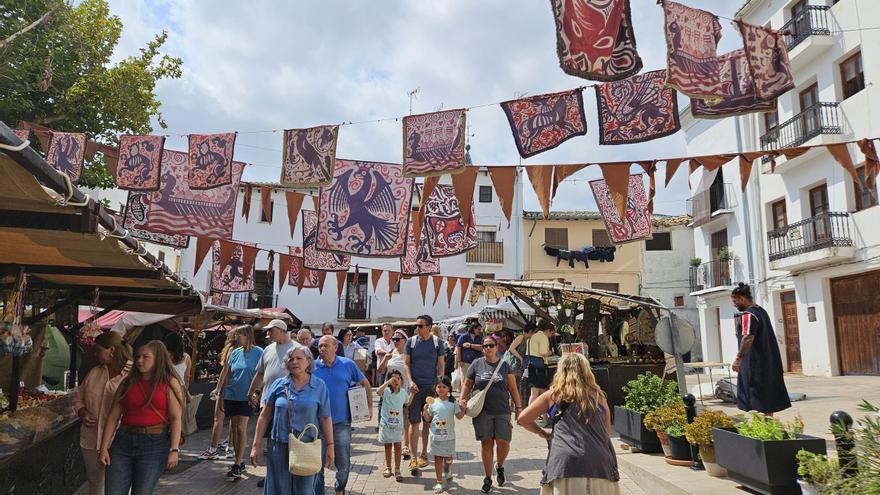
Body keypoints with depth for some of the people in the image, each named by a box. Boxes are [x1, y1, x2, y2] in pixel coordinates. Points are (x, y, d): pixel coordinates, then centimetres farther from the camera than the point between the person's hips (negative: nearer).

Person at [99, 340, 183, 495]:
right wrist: (104, 448, 3)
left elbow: (176, 418, -7)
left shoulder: (170, 383, -1)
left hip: (154, 444, -3)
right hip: (124, 441, 4)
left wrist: (174, 450, -13)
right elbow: (113, 417, 9)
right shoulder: (128, 383, 10)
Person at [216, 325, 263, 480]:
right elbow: (226, 373, 11)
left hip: (247, 397, -5)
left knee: (241, 428, -8)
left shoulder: (258, 352, -8)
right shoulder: (235, 352, 6)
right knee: (234, 428, 10)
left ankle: (237, 465, 0)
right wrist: (221, 392, 9)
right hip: (232, 395, 5)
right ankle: (240, 462, 21)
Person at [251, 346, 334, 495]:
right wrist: (256, 445, 4)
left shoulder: (319, 386, -1)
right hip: (279, 445, 1)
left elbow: (325, 418, 0)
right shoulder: (278, 384, 1)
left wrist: (330, 446, -3)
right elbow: (265, 416, 5)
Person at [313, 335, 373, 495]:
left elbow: (365, 384, 10)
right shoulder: (312, 367, -2)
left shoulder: (347, 365, -1)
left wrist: (369, 407, 5)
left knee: (343, 464, 10)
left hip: (341, 422, 1)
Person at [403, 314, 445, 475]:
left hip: (431, 387, 1)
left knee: (428, 422, 10)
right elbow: (406, 364, 3)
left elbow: (440, 365, 6)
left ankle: (424, 454, 24)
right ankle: (414, 457, 2)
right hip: (415, 387, 0)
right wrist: (410, 381, -10)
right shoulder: (411, 341, 2)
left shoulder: (437, 342, 2)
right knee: (414, 423, -3)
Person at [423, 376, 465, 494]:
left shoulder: (453, 402, -1)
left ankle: (447, 471, 42)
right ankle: (439, 482, 16)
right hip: (436, 436, 0)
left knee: (448, 458, 6)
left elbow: (459, 416, -4)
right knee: (438, 458, 5)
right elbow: (428, 419, 5)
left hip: (449, 436, 0)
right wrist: (425, 410, -13)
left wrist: (463, 409, -21)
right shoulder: (432, 402, 0)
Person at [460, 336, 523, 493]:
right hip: (482, 411, 0)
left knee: (504, 442, -4)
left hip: (502, 412, 1)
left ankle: (500, 466, 28)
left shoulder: (504, 365, 5)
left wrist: (518, 407, 3)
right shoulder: (476, 364, 3)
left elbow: (513, 388, 7)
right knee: (486, 443, 3)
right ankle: (488, 478, 19)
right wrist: (463, 399, -7)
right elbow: (467, 385, 8)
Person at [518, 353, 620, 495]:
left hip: (565, 463, -2)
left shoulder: (553, 394, 12)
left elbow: (522, 419, 12)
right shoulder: (598, 396, 17)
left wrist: (542, 433, 26)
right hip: (600, 464, 2)